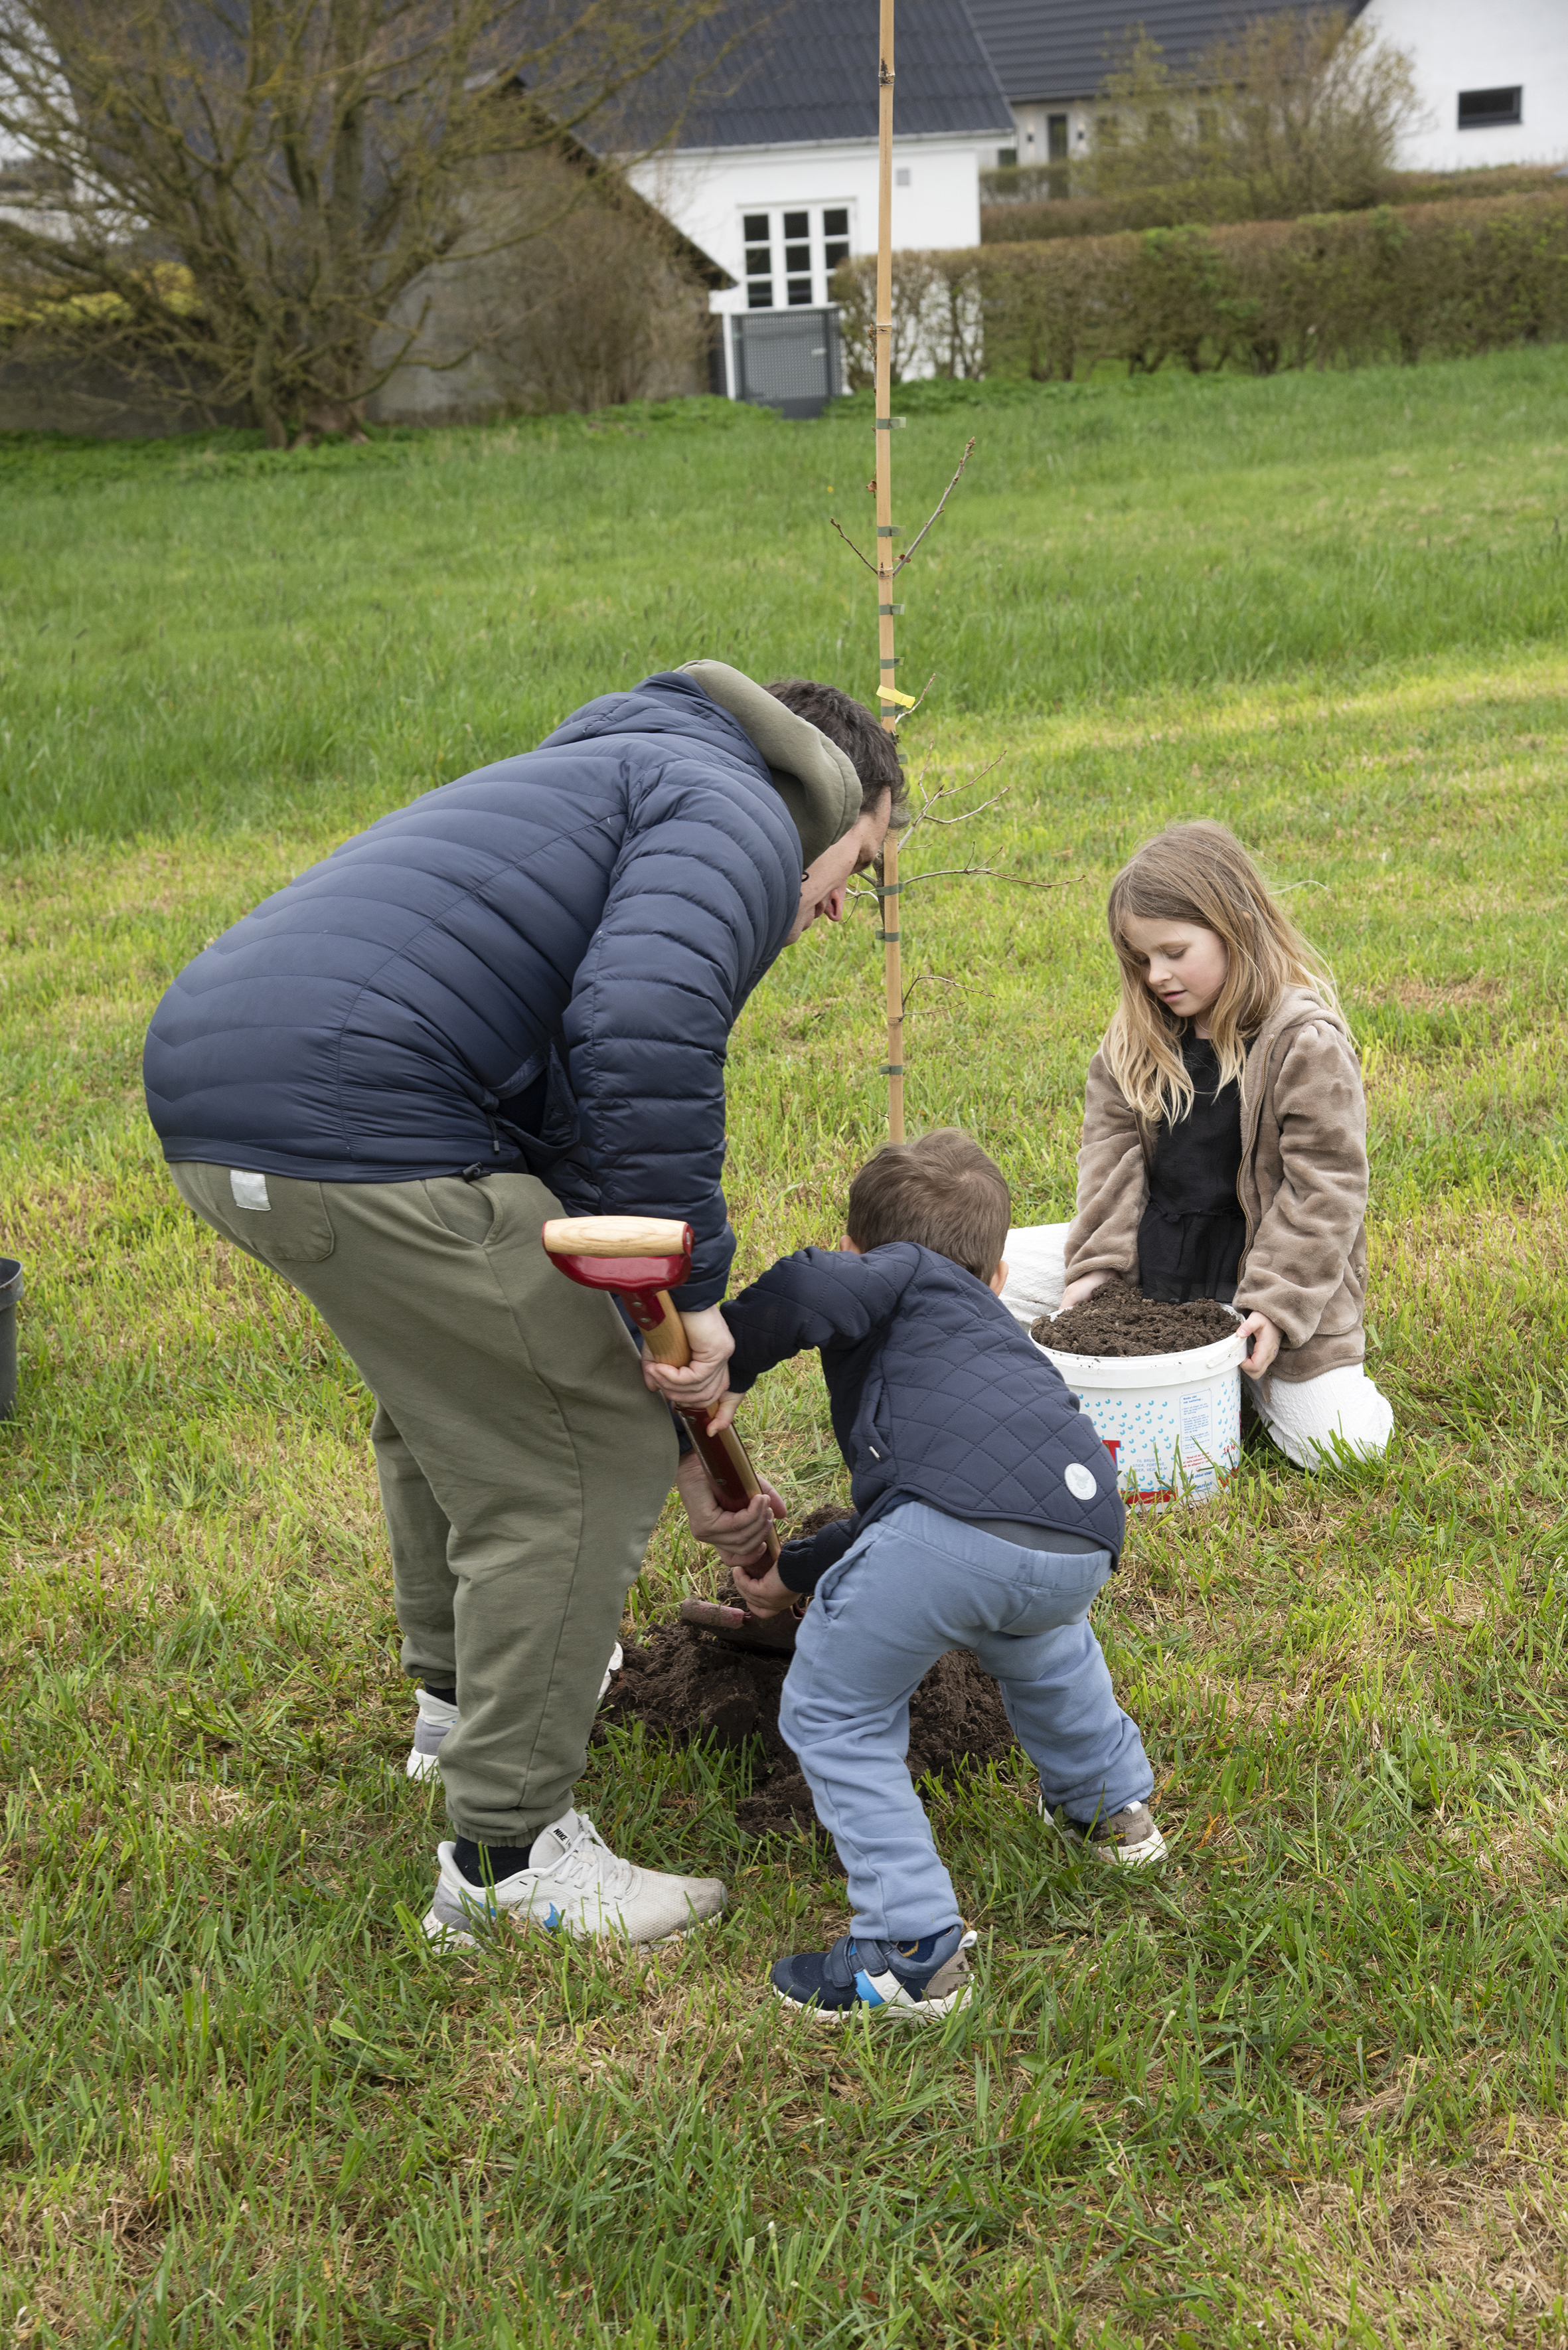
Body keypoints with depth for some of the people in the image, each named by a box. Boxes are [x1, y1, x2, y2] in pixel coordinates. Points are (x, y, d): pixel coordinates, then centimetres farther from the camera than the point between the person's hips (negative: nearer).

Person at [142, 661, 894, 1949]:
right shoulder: (737, 815, 4)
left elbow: (590, 1164, 36)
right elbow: (641, 1044, -20)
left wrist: (690, 1446, 37)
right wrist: (690, 1287, -9)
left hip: (210, 1091, 10)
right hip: (359, 1122, -10)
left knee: (457, 1381, 33)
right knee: (579, 1460, 3)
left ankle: (460, 1692, 52)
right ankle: (509, 1859, 13)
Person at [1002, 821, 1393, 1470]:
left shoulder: (1307, 1041, -16)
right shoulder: (1140, 1034, 2)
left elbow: (1327, 1182, -16)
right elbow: (1112, 1144, 3)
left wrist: (1276, 1305, -22)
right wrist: (1098, 1264, -9)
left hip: (1256, 1270, -5)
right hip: (1153, 1256, 5)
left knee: (1337, 1442, -18)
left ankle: (1239, 1366, 12)